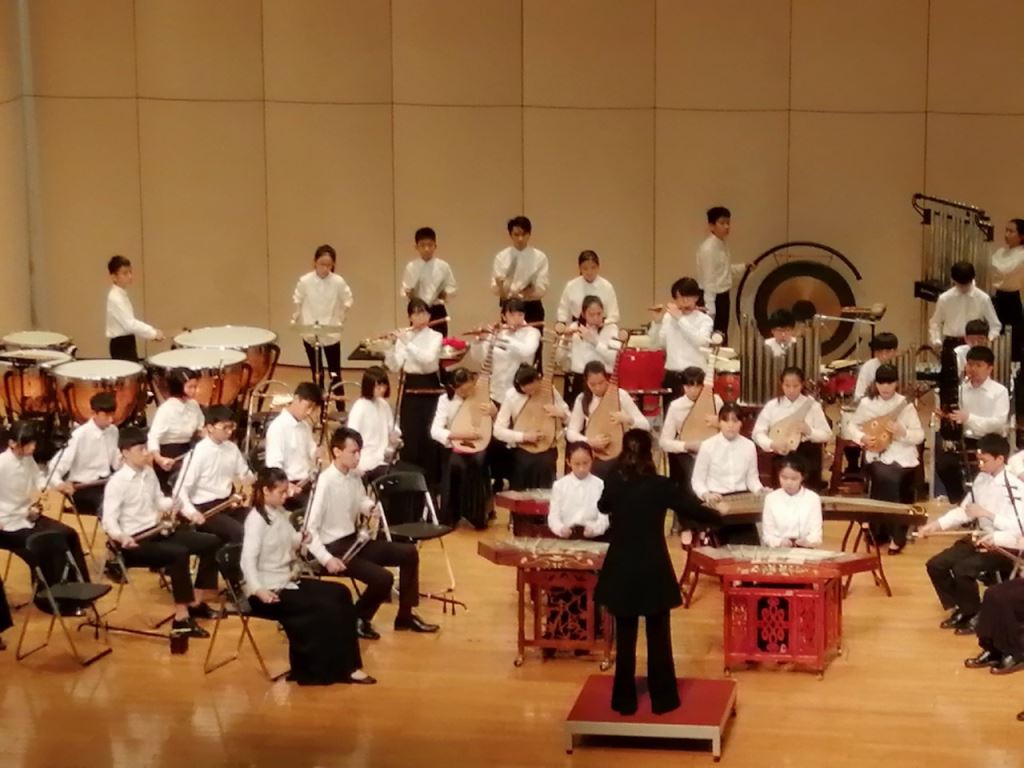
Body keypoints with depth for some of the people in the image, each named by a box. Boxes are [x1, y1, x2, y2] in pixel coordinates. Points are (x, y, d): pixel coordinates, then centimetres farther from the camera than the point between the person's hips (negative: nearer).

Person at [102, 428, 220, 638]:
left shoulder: (149, 472, 11)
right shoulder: (117, 482, -14)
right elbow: (109, 520, -20)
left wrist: (185, 511, 9)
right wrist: (120, 537, -40)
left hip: (158, 530, 9)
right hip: (135, 541, -9)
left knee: (211, 542, 3)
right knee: (179, 553, -33)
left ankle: (196, 600, 13)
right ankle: (181, 618, -31)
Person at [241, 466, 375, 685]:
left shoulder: (280, 512, 10)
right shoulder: (256, 519, -16)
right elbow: (248, 559, -25)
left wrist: (301, 538, -6)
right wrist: (258, 590, -37)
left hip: (287, 581, 9)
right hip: (269, 589, -9)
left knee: (340, 593, -2)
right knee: (324, 607, -19)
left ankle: (345, 666, -2)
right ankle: (319, 670, -5)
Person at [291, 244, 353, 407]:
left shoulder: (338, 282, -9)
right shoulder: (304, 281, -9)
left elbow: (347, 303, 4)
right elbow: (296, 303, 3)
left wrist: (339, 319, 2)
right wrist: (296, 321, 4)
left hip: (332, 334, -1)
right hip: (310, 334, 1)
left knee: (334, 373, 3)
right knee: (316, 373, 10)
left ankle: (341, 409, 8)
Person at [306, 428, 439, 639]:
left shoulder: (354, 476, 2)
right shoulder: (324, 483, -22)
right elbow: (309, 528, -24)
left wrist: (370, 508, -1)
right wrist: (326, 559, -32)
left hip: (355, 540, 9)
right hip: (334, 547, -9)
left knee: (409, 553, 4)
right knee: (383, 578, -25)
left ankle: (405, 615, 14)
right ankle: (357, 619, 1)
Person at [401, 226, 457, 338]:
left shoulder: (443, 266, -1)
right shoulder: (411, 267, -1)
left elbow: (453, 287, 6)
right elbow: (404, 290, 2)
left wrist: (446, 293, -13)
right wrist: (408, 294, -19)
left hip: (437, 311, 0)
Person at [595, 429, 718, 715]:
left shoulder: (613, 483, -5)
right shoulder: (661, 486, -13)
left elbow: (602, 507, 17)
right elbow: (693, 509, -2)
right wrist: (717, 514, 18)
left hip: (622, 571, 2)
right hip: (654, 571, -2)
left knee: (625, 637, 11)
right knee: (658, 636, 10)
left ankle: (625, 700, 16)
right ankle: (662, 699, 16)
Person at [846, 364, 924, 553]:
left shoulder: (905, 405, -3)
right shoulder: (866, 403, 3)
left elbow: (920, 436, -2)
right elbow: (853, 426, 14)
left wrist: (903, 433, -21)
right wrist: (862, 438, -5)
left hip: (902, 455, -1)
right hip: (877, 455, 1)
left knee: (895, 478, -28)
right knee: (886, 477, -28)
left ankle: (896, 535, -10)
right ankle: (881, 533, -9)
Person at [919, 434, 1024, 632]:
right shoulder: (981, 479, 5)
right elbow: (963, 510, 12)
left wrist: (986, 514, -27)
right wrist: (936, 525, -2)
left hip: (1005, 547, -8)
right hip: (980, 539, 8)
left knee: (962, 569, -29)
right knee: (936, 565, -5)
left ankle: (974, 615, -4)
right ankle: (959, 609, 13)